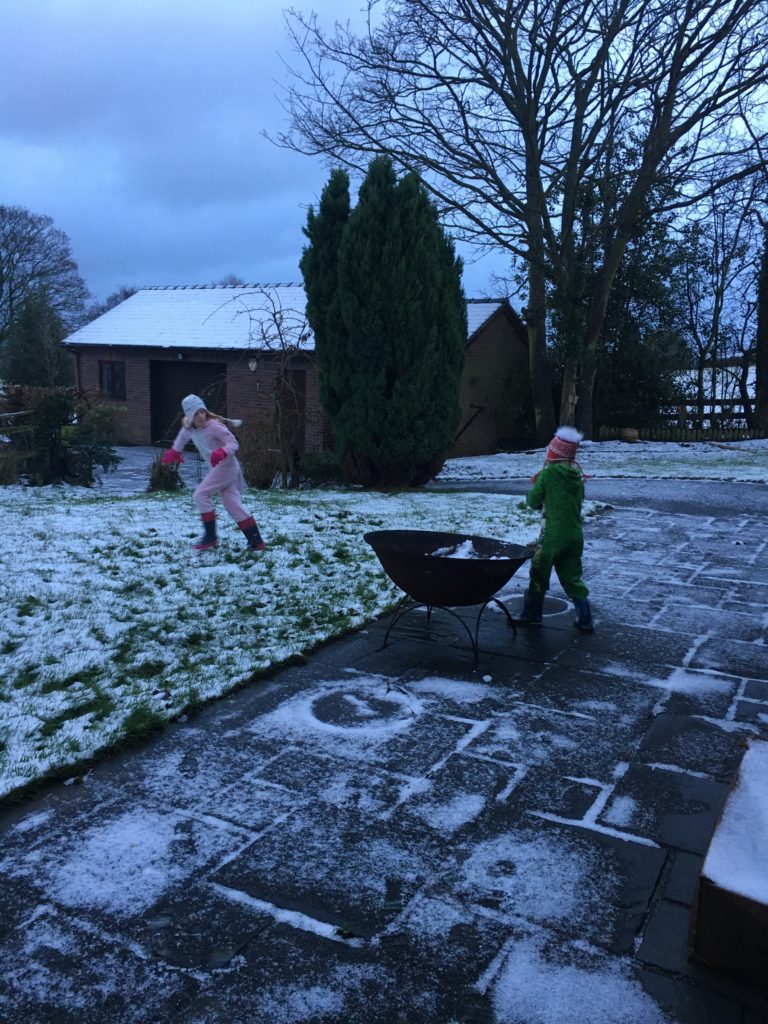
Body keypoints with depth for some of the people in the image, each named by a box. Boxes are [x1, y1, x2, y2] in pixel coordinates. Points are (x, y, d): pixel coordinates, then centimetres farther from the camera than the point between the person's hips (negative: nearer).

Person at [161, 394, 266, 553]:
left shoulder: (214, 426, -16)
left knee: (201, 495, -12)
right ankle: (256, 542, 3)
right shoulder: (189, 428, 6)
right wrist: (174, 451, 31)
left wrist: (222, 452, -34)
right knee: (233, 505, 2)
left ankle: (210, 537, -4)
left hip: (226, 466, -7)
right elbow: (182, 437, 30)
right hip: (217, 468, 7)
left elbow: (233, 443, -17)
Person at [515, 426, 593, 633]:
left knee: (539, 573, 10)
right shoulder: (577, 476, 5)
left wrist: (535, 486, 14)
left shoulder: (549, 473, -12)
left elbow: (533, 501, -6)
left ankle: (532, 614, 19)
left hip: (553, 535, -6)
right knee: (571, 576, 14)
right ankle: (585, 619, 12)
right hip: (576, 536, 6)